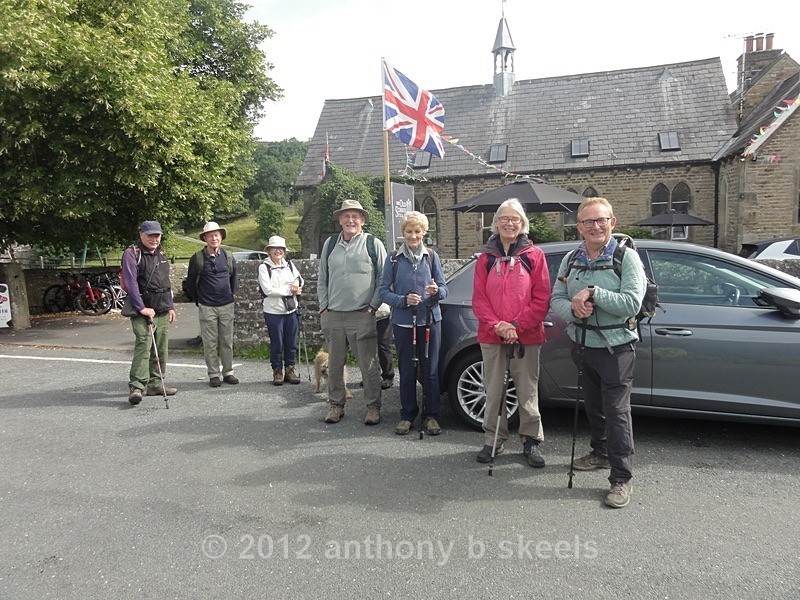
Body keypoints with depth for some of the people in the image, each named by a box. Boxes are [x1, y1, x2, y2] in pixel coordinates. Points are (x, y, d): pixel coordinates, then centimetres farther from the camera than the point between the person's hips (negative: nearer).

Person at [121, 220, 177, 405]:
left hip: (162, 310, 7)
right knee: (143, 345, -16)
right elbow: (131, 283, -15)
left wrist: (170, 306, 18)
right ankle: (136, 386, -16)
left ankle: (155, 384, 17)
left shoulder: (161, 254, 18)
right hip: (142, 310, -7)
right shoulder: (132, 253, -6)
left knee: (161, 348, 8)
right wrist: (142, 308, -20)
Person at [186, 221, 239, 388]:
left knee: (227, 341, 7)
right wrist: (199, 301, 7)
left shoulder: (228, 257, 6)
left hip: (227, 306, 3)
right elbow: (190, 283, 6)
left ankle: (228, 372, 17)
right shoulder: (197, 258, -3)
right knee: (210, 343, 2)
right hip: (207, 307, -2)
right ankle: (213, 374, 11)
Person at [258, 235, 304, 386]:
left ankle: (290, 370, 20)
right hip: (273, 311, -4)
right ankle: (277, 372, 17)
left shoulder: (289, 264, 11)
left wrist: (296, 285, -10)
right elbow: (268, 290, -14)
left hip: (291, 310, 4)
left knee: (291, 343, 8)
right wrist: (290, 290, -13)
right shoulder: (264, 267, -5)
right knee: (276, 344, 4)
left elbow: (300, 280, 14)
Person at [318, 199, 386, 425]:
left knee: (369, 365, 1)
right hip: (333, 315, 4)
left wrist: (373, 307, -4)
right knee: (334, 364, 11)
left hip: (362, 316, -3)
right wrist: (324, 306, 8)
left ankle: (373, 407, 13)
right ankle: (336, 405, 23)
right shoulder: (330, 244, 13)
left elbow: (383, 280, 3)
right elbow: (322, 280, 18)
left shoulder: (373, 244, 2)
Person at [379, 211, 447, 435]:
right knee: (407, 371, 6)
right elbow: (384, 291, 1)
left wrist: (436, 291, -19)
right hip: (403, 322, 0)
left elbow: (444, 289, 5)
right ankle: (407, 415, 19)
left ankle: (430, 415, 15)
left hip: (430, 320, 0)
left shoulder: (431, 257, 6)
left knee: (430, 370, 3)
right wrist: (404, 300, -16)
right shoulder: (393, 259, 3)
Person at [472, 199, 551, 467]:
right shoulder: (486, 257, 9)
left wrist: (517, 326, -12)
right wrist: (497, 325, -11)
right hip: (491, 336, 2)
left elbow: (542, 298, -3)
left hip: (527, 336, -2)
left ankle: (532, 441, 19)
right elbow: (478, 298, 4)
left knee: (527, 392, 4)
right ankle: (493, 439, 22)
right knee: (493, 391, 8)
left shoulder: (534, 255, 3)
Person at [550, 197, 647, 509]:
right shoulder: (571, 260, 7)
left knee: (616, 412, -5)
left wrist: (593, 294, -23)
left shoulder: (627, 258, -8)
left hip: (615, 348, -5)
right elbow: (556, 299, 1)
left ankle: (621, 479, 4)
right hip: (582, 345, 6)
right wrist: (573, 308, -20)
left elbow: (631, 303, -19)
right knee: (593, 406, 20)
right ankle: (601, 453, 40)